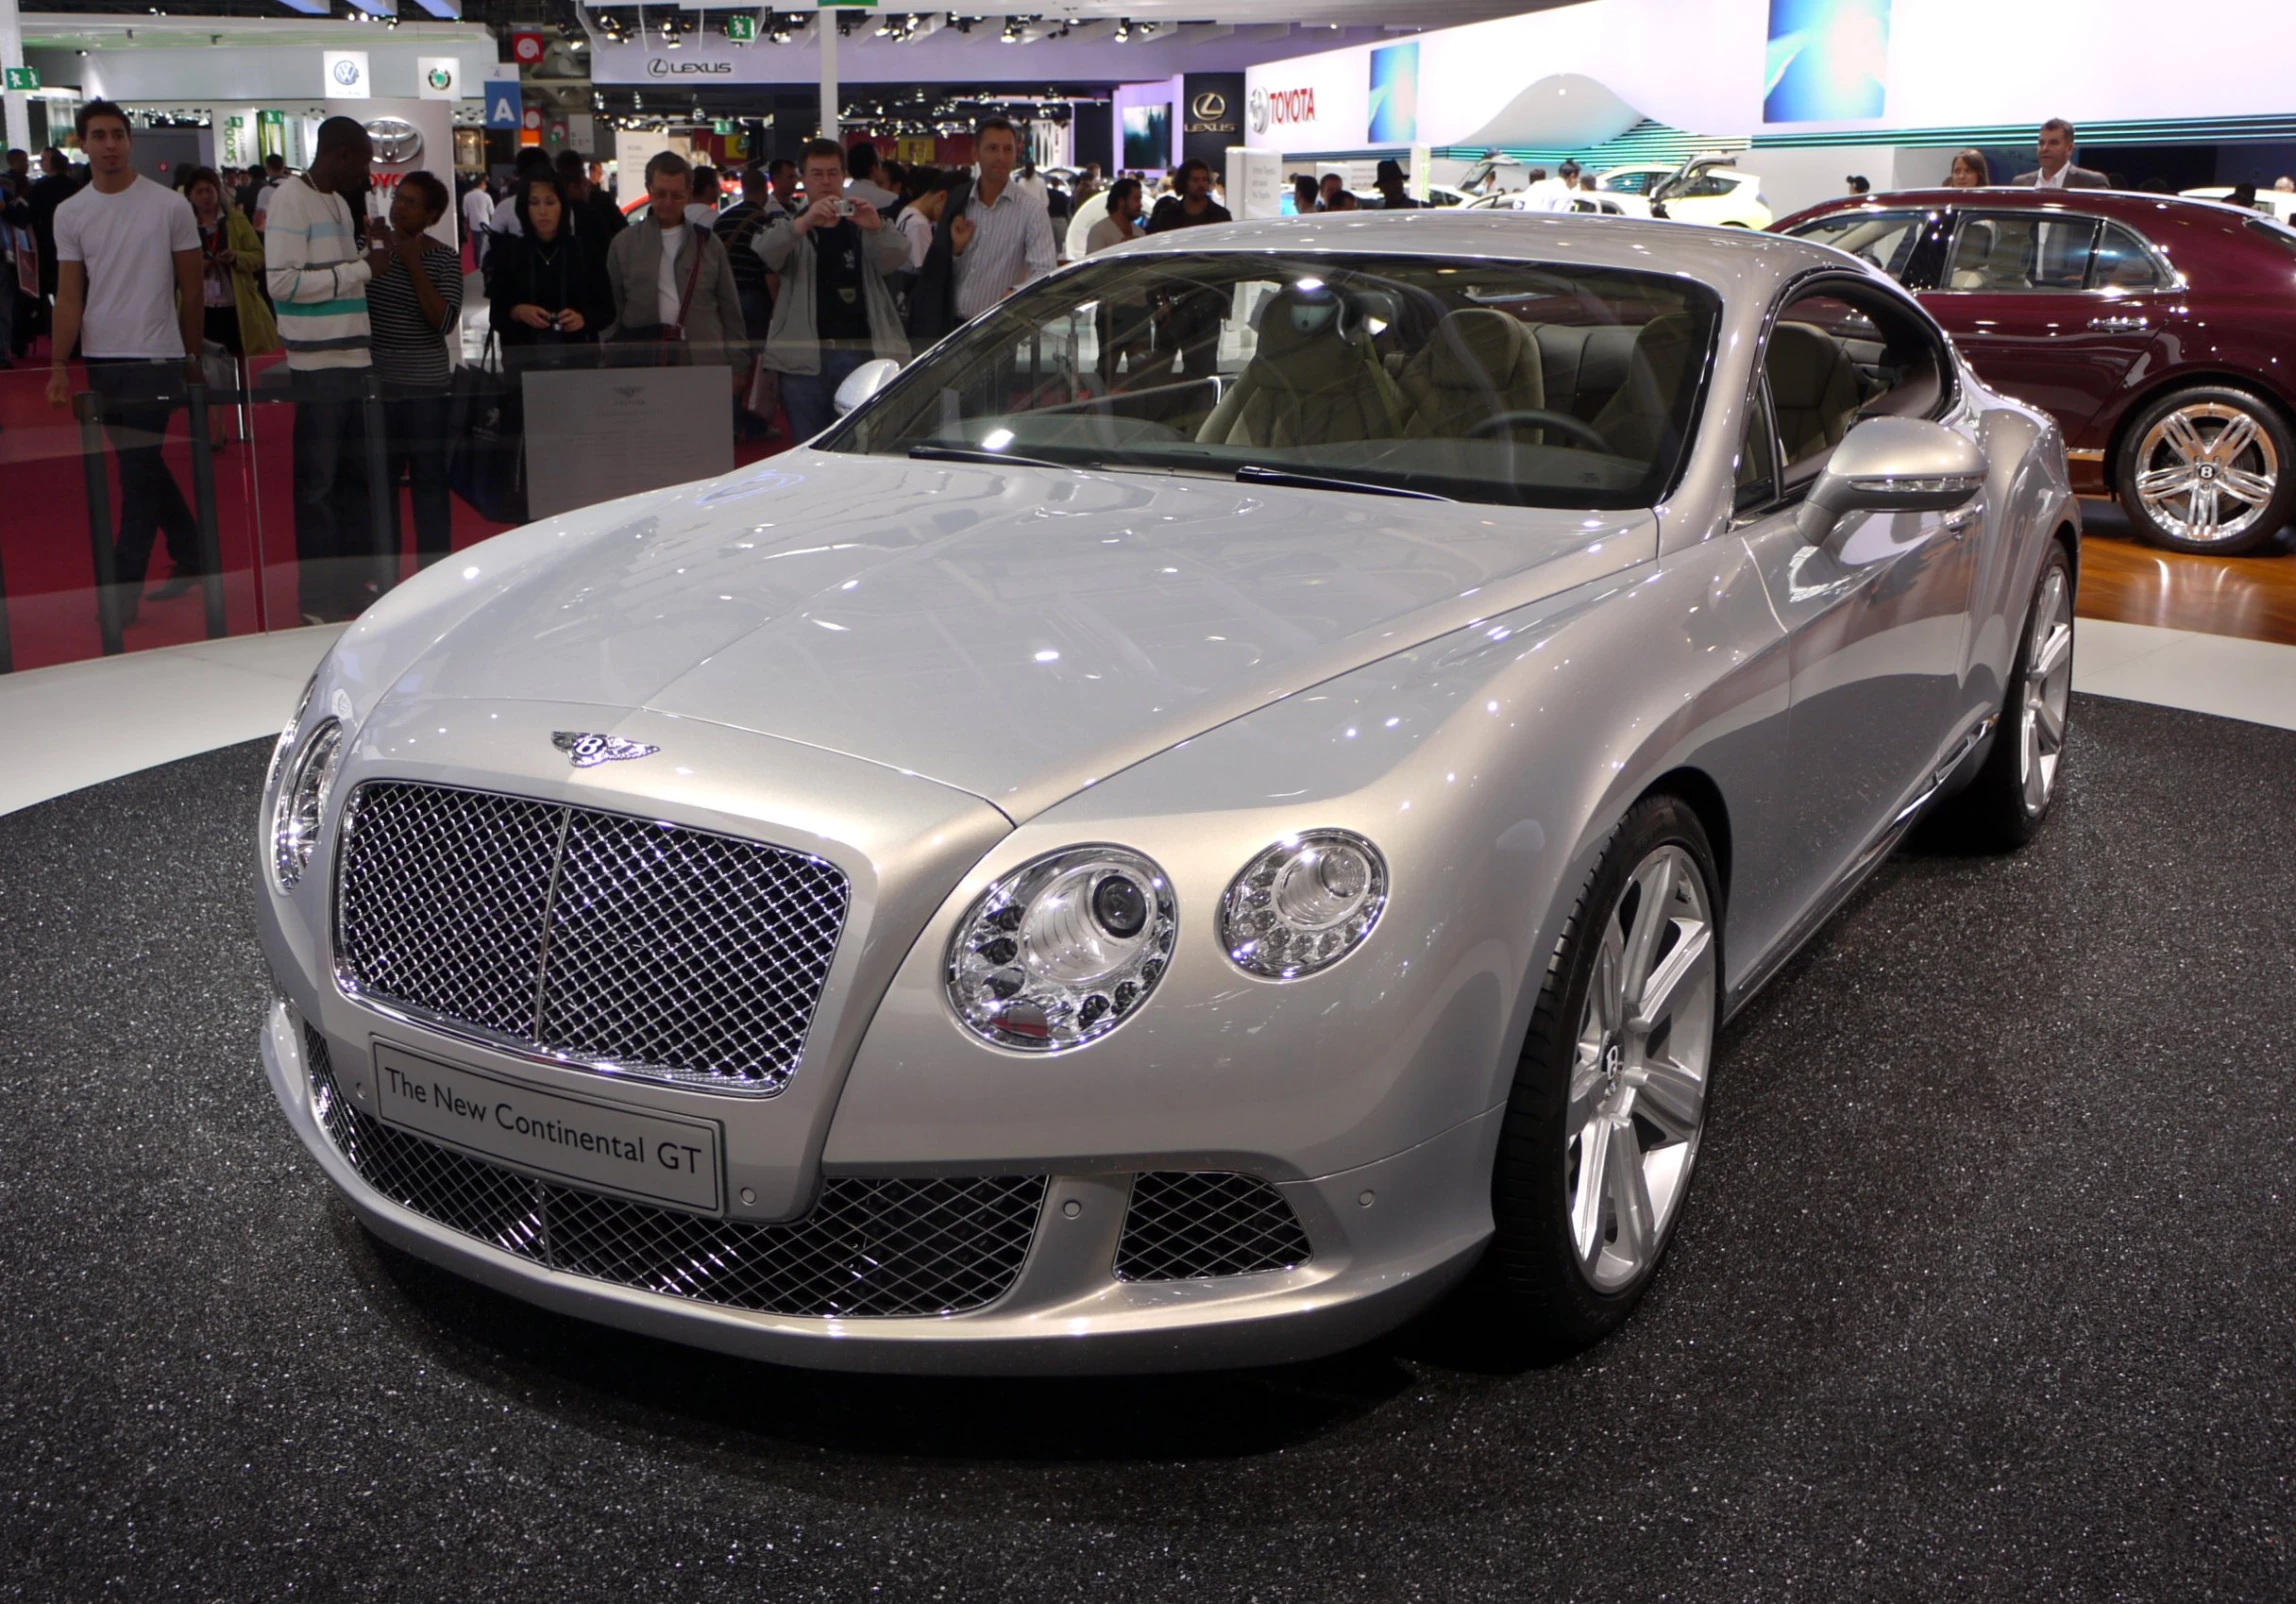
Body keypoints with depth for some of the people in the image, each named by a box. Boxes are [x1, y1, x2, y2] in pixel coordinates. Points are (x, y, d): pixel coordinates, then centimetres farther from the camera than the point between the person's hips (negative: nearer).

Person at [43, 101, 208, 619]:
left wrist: (192, 356, 8)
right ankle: (191, 555, 28)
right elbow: (69, 296, 4)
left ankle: (122, 591, -3)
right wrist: (59, 366, -4)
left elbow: (191, 288, 4)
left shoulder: (169, 205, -3)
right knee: (144, 467, 12)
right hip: (100, 359, 4)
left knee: (138, 472, -7)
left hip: (154, 358, -4)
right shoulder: (70, 213, 5)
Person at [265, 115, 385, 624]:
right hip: (318, 362, -8)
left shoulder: (339, 201, 15)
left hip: (352, 356, 8)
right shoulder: (291, 199, -10)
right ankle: (319, 597, 5)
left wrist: (368, 257, 4)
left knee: (355, 473, 14)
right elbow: (282, 281, -19)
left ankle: (358, 578, 25)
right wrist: (360, 269, -16)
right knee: (318, 482, -2)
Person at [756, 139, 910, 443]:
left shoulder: (865, 225, 14)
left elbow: (896, 260, -5)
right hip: (804, 357, 0)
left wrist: (877, 228, -29)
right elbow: (766, 252, -11)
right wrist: (805, 222, -30)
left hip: (860, 352, 0)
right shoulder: (788, 228, 13)